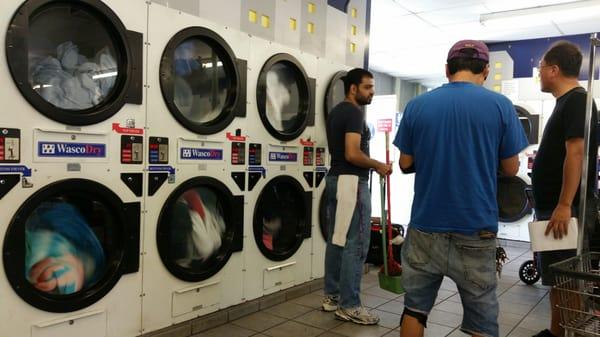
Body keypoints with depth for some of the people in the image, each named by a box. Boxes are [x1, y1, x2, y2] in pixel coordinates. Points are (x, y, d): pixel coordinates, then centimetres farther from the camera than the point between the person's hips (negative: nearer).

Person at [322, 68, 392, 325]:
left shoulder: (335, 112, 17)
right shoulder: (354, 112, -14)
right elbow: (352, 154, -23)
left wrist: (371, 164, 25)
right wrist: (378, 165, -9)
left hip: (335, 178, 10)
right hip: (351, 182, -10)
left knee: (336, 240, 13)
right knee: (355, 244, -5)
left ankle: (332, 296, 22)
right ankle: (349, 306, 2)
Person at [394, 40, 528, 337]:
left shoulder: (417, 105, -1)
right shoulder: (500, 105, -5)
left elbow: (406, 163, 4)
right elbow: (510, 169, 1)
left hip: (425, 227, 2)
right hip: (476, 230, -1)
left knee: (415, 308, 17)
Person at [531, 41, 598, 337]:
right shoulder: (566, 102, 17)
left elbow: (576, 152, -22)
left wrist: (564, 206, -26)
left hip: (567, 209, -10)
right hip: (552, 206, 10)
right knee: (555, 276, 16)